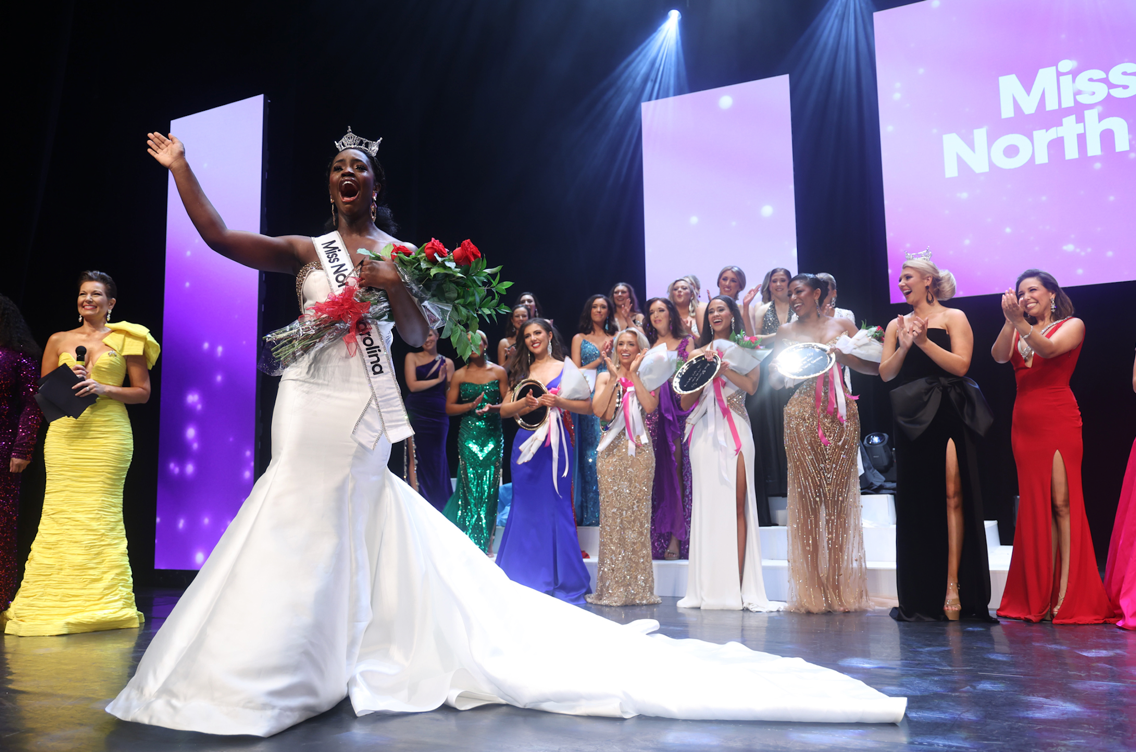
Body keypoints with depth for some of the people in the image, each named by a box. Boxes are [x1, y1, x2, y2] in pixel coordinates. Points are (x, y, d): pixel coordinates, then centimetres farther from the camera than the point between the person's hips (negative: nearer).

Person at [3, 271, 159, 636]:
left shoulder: (124, 339, 8)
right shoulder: (58, 340, 15)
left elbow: (143, 392, 5)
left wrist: (103, 388, -9)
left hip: (107, 434, -2)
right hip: (65, 432, 2)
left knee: (100, 513, -5)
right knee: (60, 513, -4)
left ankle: (101, 602, 2)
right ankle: (53, 603, 3)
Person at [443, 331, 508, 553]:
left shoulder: (499, 372, 7)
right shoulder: (459, 375, 6)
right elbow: (449, 407, 4)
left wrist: (493, 408, -14)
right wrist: (472, 405, -10)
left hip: (493, 434, 1)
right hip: (468, 434, 0)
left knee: (490, 486, -1)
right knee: (470, 485, -4)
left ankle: (487, 540, 11)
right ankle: (472, 541, 7)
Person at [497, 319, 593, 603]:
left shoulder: (566, 369, 6)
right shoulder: (521, 371, 14)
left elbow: (588, 406, 2)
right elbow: (504, 410, 10)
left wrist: (559, 402, -12)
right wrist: (524, 403, -9)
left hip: (556, 444, -3)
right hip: (526, 443, 3)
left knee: (555, 506, -2)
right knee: (526, 507, 4)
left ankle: (564, 580, 8)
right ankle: (527, 579, 12)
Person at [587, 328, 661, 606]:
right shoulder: (605, 377, 13)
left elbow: (650, 406, -10)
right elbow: (598, 410, -3)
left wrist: (634, 375, -9)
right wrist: (614, 379, -6)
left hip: (639, 450, -1)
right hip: (612, 450, 1)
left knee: (638, 514, -2)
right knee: (611, 514, -3)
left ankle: (638, 587, 4)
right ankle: (612, 587, 2)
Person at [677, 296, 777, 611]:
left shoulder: (745, 352, 12)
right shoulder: (698, 354, 15)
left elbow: (751, 386, -6)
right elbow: (685, 402, 10)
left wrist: (721, 365, -8)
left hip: (735, 431, -1)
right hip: (706, 432, 2)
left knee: (737, 504, -7)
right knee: (708, 504, -2)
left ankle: (737, 586, -8)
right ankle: (709, 588, 1)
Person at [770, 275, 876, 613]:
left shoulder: (842, 325, 12)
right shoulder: (787, 331, 14)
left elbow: (874, 366, 6)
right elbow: (776, 379, 11)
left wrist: (841, 356, -8)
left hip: (840, 414, 0)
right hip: (801, 416, 0)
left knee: (839, 494, -3)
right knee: (806, 495, -4)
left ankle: (843, 589, 3)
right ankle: (812, 593, 0)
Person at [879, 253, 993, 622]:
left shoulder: (953, 317, 5)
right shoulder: (896, 325, 17)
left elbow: (961, 364, -7)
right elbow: (886, 373, 8)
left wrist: (924, 341, -13)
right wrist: (904, 346, -7)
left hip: (948, 416, -3)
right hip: (912, 420, 4)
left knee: (952, 495, -11)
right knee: (915, 502, 3)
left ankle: (953, 585, -9)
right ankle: (920, 597, 10)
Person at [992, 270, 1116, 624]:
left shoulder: (1072, 325, 4)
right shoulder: (1017, 332, 17)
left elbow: (1048, 349, -16)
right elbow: (999, 356, -3)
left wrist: (1020, 322, -30)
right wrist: (1010, 321, -16)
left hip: (1059, 422, -5)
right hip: (1024, 425, 5)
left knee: (1062, 503, -10)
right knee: (1035, 507, 4)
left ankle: (1068, 597, -10)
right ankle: (1039, 597, 6)